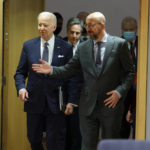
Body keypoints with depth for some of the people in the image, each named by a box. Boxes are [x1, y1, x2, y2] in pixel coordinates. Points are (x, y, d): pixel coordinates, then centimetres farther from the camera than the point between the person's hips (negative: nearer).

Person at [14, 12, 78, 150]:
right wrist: (21, 87, -11)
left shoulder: (66, 48, -2)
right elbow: (20, 72, 9)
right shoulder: (28, 46, 5)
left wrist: (71, 101, -6)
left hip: (55, 103, -2)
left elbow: (71, 76, 0)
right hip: (34, 101, 2)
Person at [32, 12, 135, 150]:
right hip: (88, 106, 3)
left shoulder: (119, 44, -2)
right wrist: (52, 70, -12)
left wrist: (120, 91, -12)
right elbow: (68, 69, 6)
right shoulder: (83, 48, 7)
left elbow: (130, 71, -1)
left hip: (110, 103, -3)